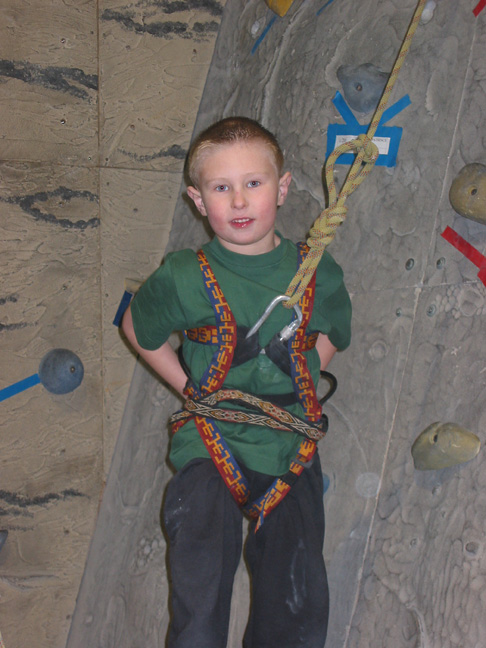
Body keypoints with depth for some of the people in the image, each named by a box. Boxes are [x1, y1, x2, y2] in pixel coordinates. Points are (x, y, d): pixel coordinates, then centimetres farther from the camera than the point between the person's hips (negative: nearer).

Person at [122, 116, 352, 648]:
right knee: (199, 596, -10)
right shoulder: (182, 279, -9)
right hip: (210, 444, -2)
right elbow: (137, 328, 9)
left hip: (289, 446, 2)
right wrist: (191, 389, 3)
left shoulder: (316, 272, -3)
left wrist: (295, 385, 4)